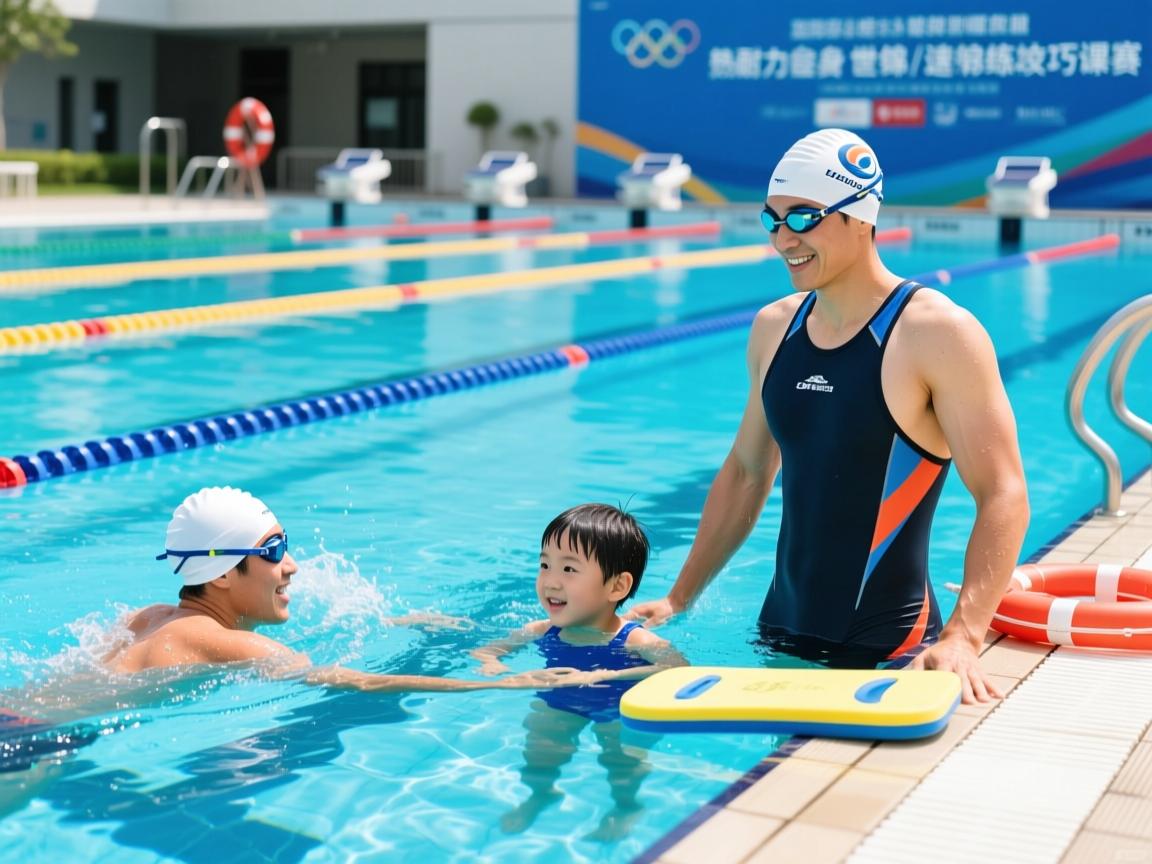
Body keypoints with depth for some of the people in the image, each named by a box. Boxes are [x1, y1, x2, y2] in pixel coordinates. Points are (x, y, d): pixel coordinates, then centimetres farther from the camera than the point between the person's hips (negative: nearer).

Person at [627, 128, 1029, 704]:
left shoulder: (937, 334, -13)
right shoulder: (774, 328, 6)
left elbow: (1003, 496, -18)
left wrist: (962, 637, -30)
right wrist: (677, 599, 15)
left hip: (888, 654, -5)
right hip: (781, 635, 6)